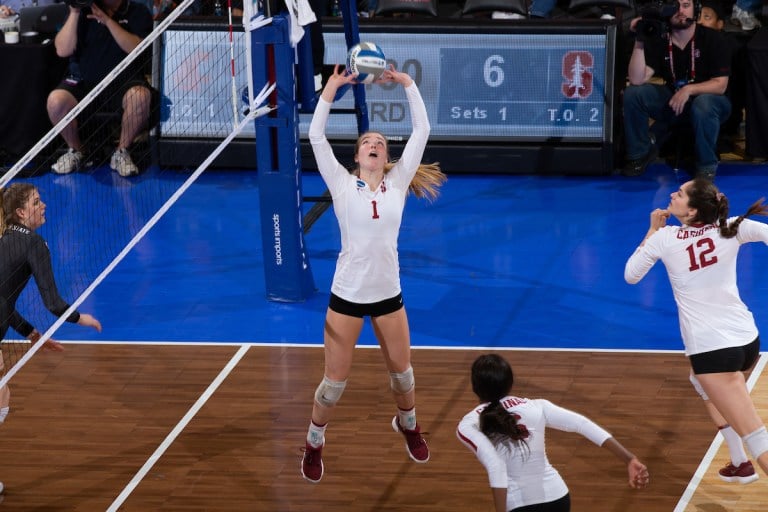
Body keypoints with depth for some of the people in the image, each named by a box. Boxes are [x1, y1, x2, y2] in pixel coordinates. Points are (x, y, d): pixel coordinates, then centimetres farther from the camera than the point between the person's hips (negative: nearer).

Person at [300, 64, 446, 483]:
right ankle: (314, 443, 25)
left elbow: (421, 131, -2)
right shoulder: (342, 184, -4)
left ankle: (408, 425, 46)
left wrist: (407, 84, -4)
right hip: (346, 295, -2)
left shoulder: (397, 183, 1)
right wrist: (331, 89, -13)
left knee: (402, 373, 17)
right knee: (335, 382, 3)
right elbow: (316, 137, -12)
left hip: (388, 295, 2)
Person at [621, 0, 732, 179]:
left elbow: (720, 85, -18)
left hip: (708, 99, -4)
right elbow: (637, 80, -17)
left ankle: (707, 165, -18)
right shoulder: (659, 41, -6)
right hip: (672, 102, 4)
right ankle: (640, 153, 0)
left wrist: (689, 89, -34)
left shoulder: (712, 38, -14)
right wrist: (639, 42, -26)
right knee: (633, 93, -18)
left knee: (703, 104, -40)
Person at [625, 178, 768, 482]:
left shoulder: (664, 237, -4)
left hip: (711, 348, -5)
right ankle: (740, 465, 41)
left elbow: (631, 276, 8)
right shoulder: (731, 229, 0)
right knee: (702, 381, 37)